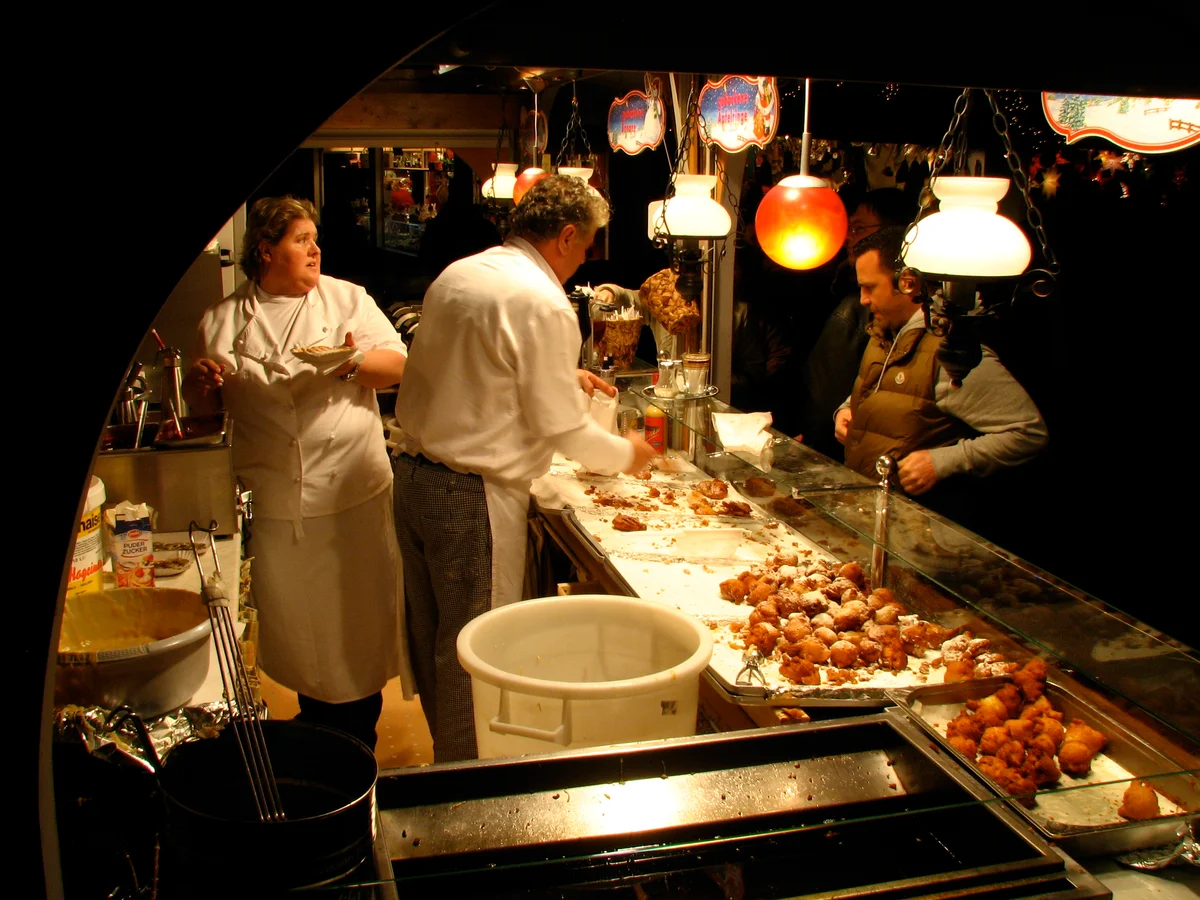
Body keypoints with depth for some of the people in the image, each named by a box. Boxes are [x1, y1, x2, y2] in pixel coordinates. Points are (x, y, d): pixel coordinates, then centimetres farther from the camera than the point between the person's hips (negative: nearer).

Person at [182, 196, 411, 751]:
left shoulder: (346, 299, 6)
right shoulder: (224, 320, 7)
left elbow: (398, 366, 1)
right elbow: (205, 404, 13)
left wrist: (356, 360, -18)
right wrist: (200, 381, -9)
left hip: (354, 495, -1)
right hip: (273, 503, 1)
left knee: (358, 617, 5)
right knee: (294, 619, 11)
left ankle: (359, 736, 23)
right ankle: (316, 718, 32)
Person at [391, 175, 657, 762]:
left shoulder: (456, 275, 8)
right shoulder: (543, 304, -17)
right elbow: (564, 431, -14)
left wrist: (565, 375, 25)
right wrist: (627, 455, 5)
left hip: (413, 476, 9)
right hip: (473, 497, -9)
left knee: (433, 640, 21)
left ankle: (447, 755, 39)